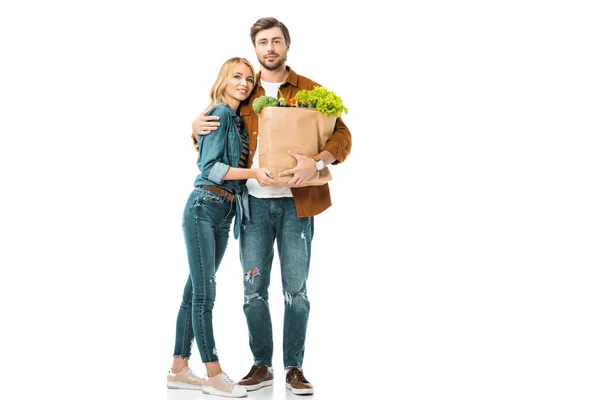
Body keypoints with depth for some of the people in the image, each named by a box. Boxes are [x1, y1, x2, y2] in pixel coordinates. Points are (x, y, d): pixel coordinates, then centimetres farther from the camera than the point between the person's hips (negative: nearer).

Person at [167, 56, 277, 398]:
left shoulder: (240, 119, 17)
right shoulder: (219, 114, -7)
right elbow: (210, 167, -14)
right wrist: (253, 173, -22)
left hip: (224, 214, 8)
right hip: (204, 209, -8)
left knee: (195, 292, 10)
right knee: (204, 293, -4)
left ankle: (179, 370, 17)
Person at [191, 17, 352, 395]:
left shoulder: (311, 91, 4)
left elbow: (342, 136, -2)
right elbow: (216, 137, 21)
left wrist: (318, 162, -21)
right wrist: (198, 128, -2)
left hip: (295, 203, -2)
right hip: (255, 203, 2)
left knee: (296, 290, 4)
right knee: (254, 289, 5)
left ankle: (294, 367, 17)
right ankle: (262, 365, 19)